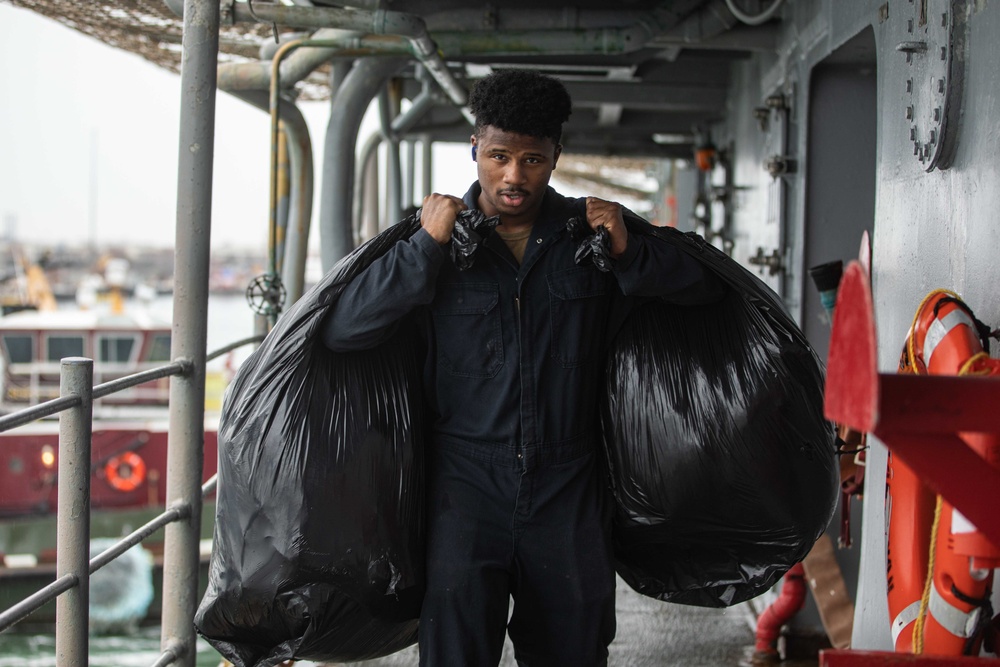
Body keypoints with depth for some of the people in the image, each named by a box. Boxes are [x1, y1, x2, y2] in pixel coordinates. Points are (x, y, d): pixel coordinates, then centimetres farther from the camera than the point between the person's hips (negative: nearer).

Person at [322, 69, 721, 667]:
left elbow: (703, 288, 8)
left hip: (569, 490, 2)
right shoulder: (436, 239, 0)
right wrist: (428, 246, -16)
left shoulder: (593, 231, 4)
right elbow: (343, 331, -10)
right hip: (467, 482, -2)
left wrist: (631, 252, -10)